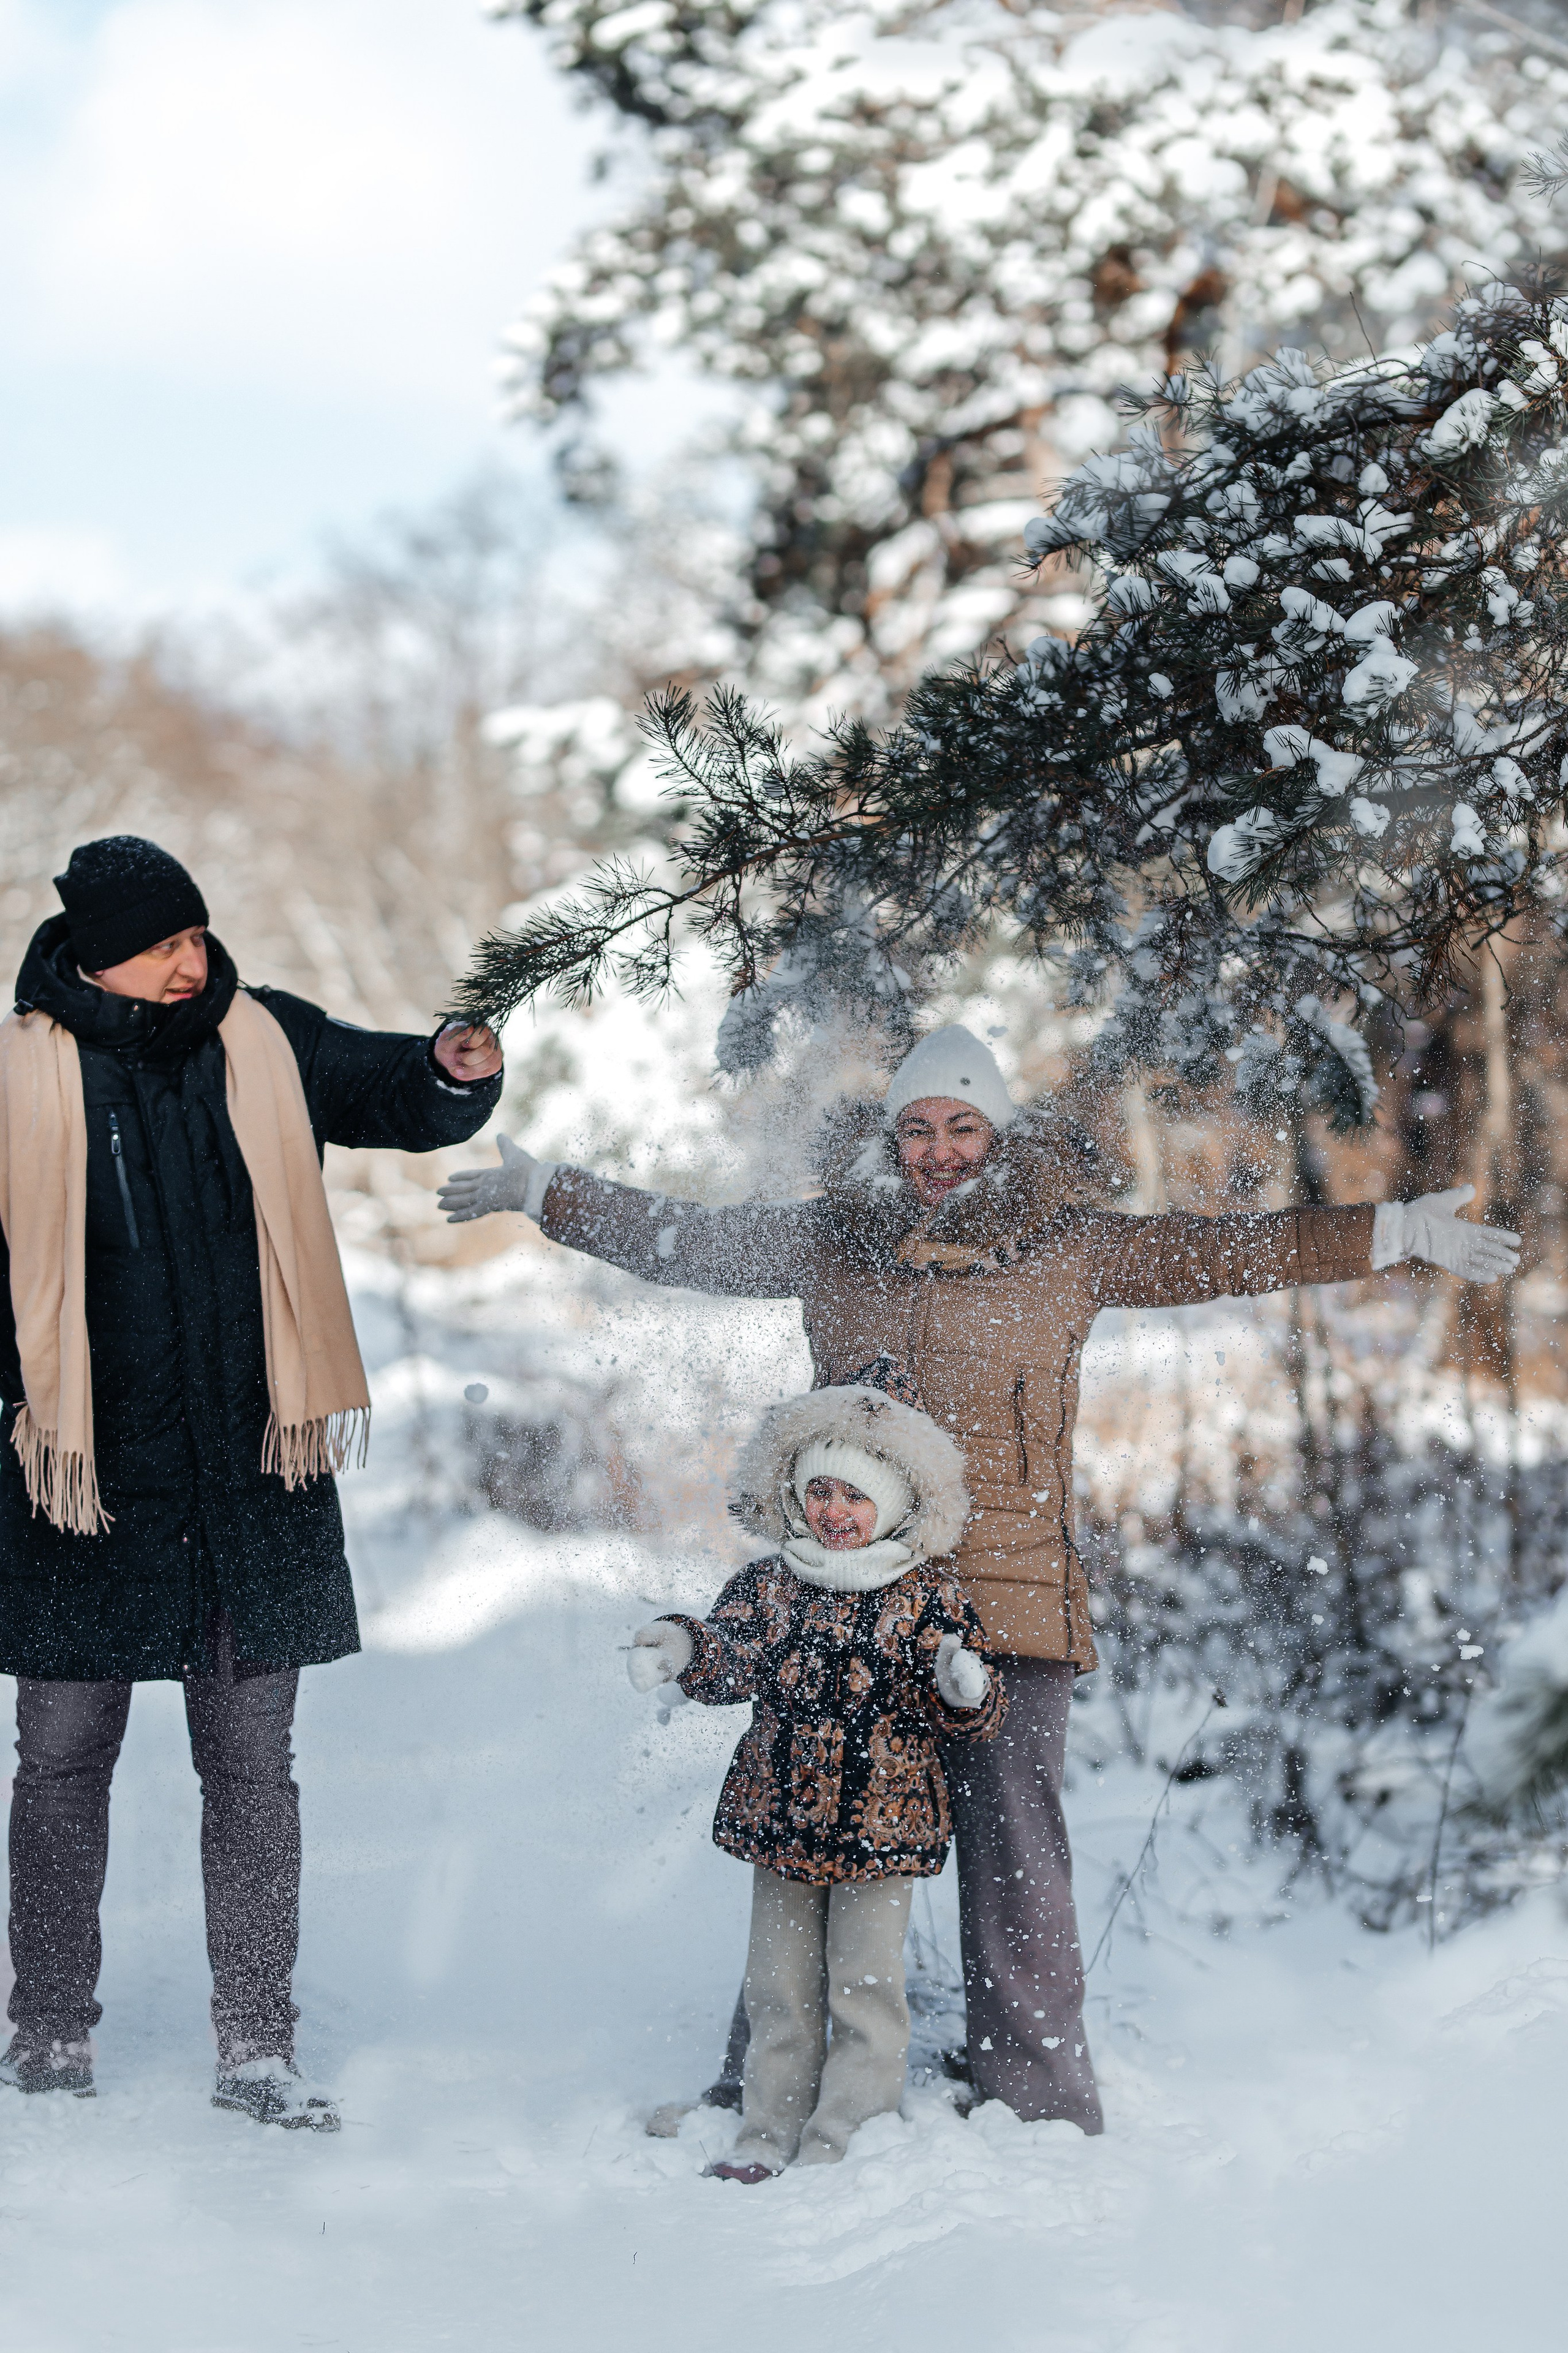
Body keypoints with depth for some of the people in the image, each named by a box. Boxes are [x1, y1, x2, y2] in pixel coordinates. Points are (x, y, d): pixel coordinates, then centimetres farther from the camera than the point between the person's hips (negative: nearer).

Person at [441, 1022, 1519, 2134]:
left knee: (1014, 1854, -2)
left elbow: (1226, 1250, 6)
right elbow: (683, 1240, 20)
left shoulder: (1070, 1252, 6)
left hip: (1012, 1599, -1)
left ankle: (1039, 2102, 7)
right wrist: (545, 1194, 26)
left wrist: (1399, 1233, 2)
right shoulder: (829, 1243, 10)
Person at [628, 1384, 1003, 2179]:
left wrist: (967, 1690, -27)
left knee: (865, 1984, -1)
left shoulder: (927, 1599, -6)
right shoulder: (767, 1585, 1)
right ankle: (769, 2135, 18)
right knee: (780, 1985, 10)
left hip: (881, 1821, -3)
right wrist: (683, 1649, -13)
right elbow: (730, 1661, 7)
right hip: (780, 1816, 3)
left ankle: (836, 2142, 6)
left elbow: (970, 1718, -4)